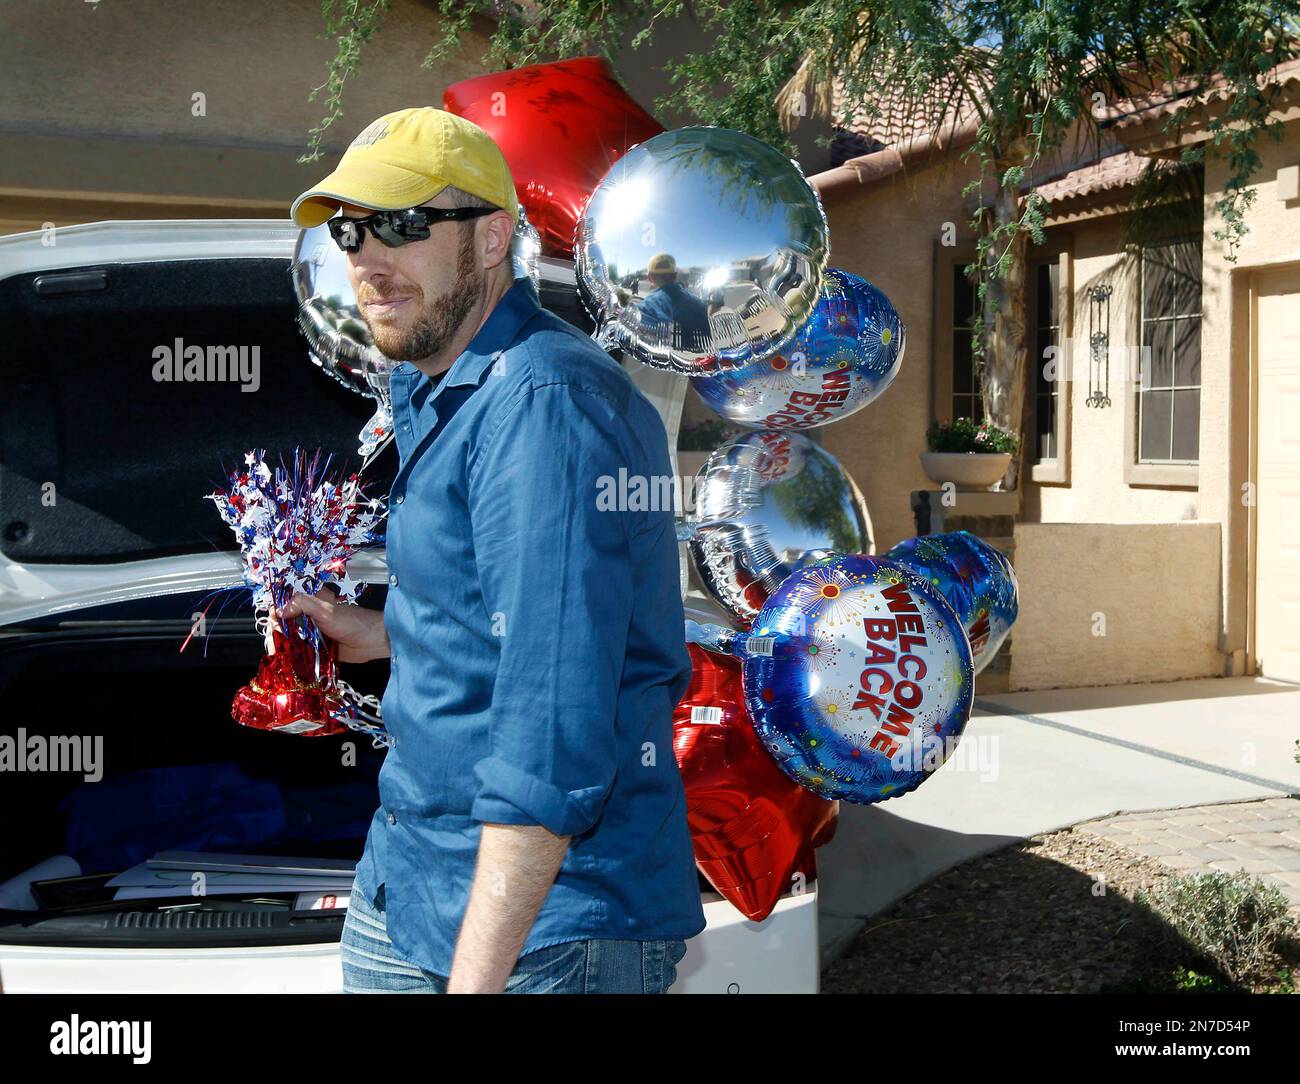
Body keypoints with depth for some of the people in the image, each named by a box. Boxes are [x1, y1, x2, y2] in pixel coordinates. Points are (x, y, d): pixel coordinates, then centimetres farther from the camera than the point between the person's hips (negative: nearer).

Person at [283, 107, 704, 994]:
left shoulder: (545, 405, -22)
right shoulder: (435, 393, 11)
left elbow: (557, 724, -28)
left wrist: (477, 975, -28)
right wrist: (391, 637, 11)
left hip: (549, 918, -9)